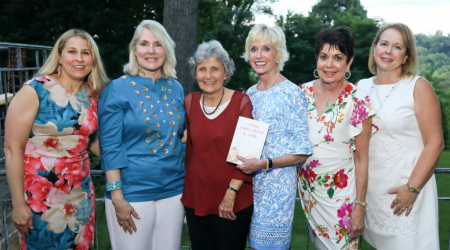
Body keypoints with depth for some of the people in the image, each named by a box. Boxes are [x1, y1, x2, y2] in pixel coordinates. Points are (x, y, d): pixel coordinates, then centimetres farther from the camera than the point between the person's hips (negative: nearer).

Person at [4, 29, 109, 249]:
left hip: (81, 195, 5)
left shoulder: (92, 95, 2)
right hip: (40, 197, -4)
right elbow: (12, 149, -12)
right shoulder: (34, 90, -12)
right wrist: (18, 204, -13)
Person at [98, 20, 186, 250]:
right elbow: (110, 147, -10)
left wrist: (186, 182, 11)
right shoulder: (118, 89, -7)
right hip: (133, 194, -4)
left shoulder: (176, 88, 6)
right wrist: (117, 197, -14)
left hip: (174, 190, 5)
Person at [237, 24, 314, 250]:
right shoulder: (250, 94, 8)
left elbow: (302, 152, -13)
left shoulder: (292, 94, -11)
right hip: (249, 183, 6)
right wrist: (241, 160, -1)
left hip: (277, 185, -6)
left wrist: (264, 164, -22)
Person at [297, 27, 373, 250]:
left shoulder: (358, 101, -14)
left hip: (341, 192, -3)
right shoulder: (303, 92, -3)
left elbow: (361, 158, -11)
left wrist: (359, 207, -12)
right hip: (308, 189, 4)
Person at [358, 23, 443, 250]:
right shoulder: (362, 87, 6)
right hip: (370, 189, 4)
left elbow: (435, 143, -10)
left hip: (407, 188, -4)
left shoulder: (418, 87, -6)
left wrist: (412, 188, -15)